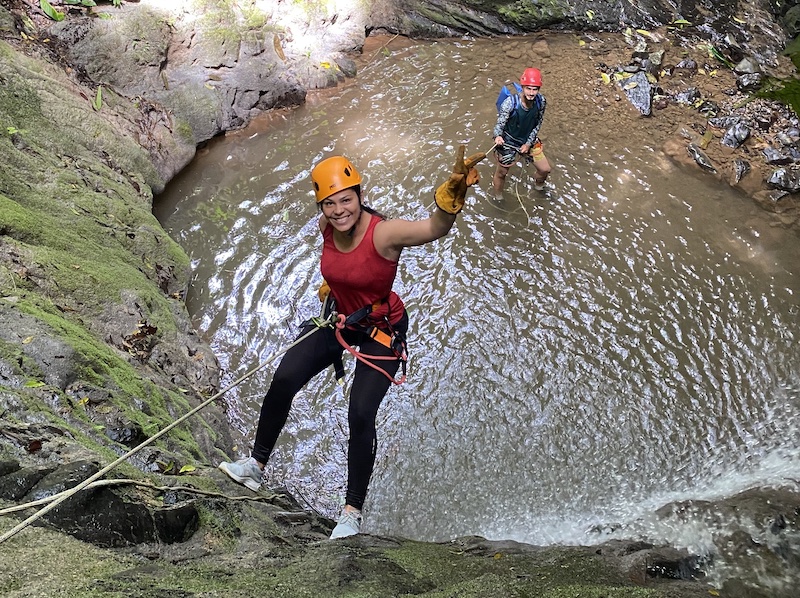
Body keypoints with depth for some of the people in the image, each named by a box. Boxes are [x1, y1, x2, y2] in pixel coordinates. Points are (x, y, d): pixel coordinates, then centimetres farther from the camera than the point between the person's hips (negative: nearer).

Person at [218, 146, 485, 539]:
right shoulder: (326, 227, -12)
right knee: (283, 381, -8)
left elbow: (435, 228, -50)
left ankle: (352, 512, 4)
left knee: (360, 416, -13)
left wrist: (452, 193, -68)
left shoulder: (384, 232, -31)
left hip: (382, 331, -5)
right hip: (337, 319, 6)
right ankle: (256, 465, 12)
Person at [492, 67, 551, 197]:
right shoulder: (510, 103, -31)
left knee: (545, 169, 13)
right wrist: (498, 136, -48)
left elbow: (538, 124, -5)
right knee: (501, 173, 11)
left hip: (528, 140, 4)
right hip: (508, 142, -4)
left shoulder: (541, 101, -19)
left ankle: (538, 186, 48)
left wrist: (528, 144, -10)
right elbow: (499, 124, -25)